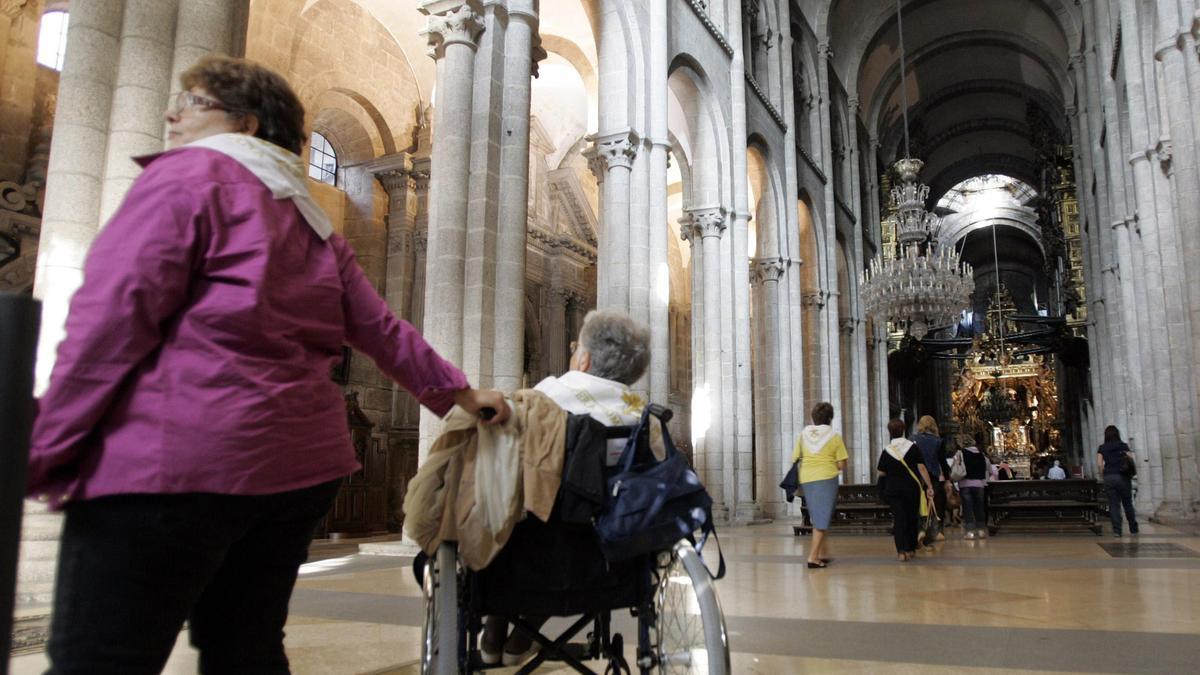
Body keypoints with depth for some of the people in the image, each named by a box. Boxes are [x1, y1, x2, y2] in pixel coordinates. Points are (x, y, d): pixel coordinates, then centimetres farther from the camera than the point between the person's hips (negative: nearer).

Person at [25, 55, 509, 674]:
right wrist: (458, 393, 26)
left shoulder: (185, 175, 0)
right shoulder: (310, 219, 21)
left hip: (180, 458, -7)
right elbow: (381, 330, 20)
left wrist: (48, 451, -6)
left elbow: (112, 320, -10)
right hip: (298, 462, 8)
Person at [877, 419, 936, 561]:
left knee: (899, 519, -1)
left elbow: (881, 473, -4)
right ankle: (911, 549, 23)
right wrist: (929, 486, -8)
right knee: (912, 518, 14)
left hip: (893, 489, -1)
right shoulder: (913, 447, -5)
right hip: (912, 488, 1)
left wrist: (877, 469, 18)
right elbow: (921, 468, -10)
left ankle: (901, 551, -14)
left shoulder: (886, 451, -6)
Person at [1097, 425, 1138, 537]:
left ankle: (1116, 530, -8)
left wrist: (1103, 475, 6)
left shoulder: (1102, 449, 6)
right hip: (1123, 477, 0)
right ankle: (1133, 529, 22)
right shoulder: (1123, 446, 4)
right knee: (1128, 503, 13)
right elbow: (1131, 460, -3)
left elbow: (1099, 464, -4)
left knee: (1114, 505, 1)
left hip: (1108, 478, 0)